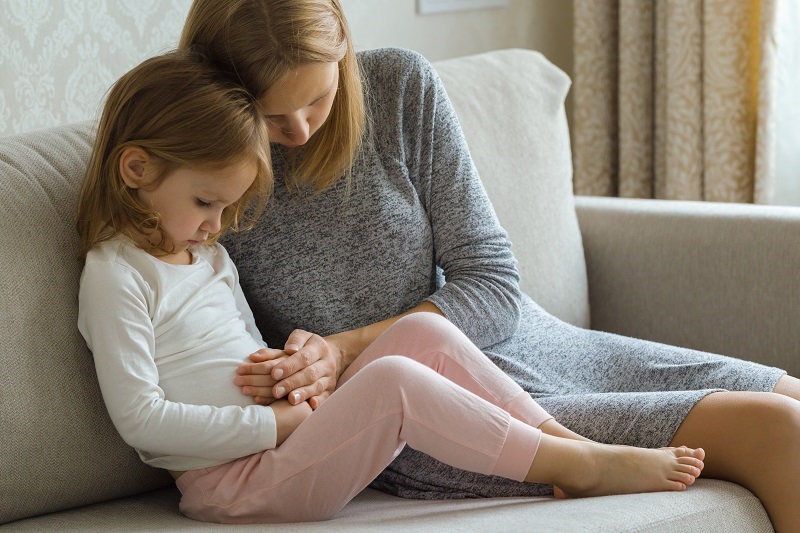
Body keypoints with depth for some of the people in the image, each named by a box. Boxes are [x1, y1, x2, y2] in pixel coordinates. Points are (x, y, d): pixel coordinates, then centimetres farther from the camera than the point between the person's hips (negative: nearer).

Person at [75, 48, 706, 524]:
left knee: (424, 331, -7)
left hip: (281, 439, 9)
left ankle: (564, 438, -9)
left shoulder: (207, 254, 18)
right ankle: (582, 468, -22)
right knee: (392, 380, -28)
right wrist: (271, 423, -18)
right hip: (232, 484, -9)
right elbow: (142, 418, -18)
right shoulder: (115, 275, -11)